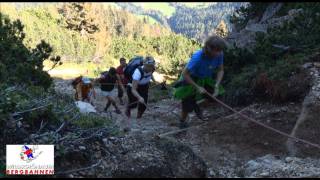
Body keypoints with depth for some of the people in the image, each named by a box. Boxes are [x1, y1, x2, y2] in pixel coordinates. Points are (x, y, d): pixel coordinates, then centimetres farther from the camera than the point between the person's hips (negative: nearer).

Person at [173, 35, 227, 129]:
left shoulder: (219, 55, -24)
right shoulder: (198, 57, -38)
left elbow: (220, 70, -9)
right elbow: (185, 74, -30)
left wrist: (217, 86, -22)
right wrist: (198, 87, -28)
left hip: (206, 79, 5)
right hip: (190, 79, -5)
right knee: (188, 106, -1)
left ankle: (195, 105, 24)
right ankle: (182, 122, 33)